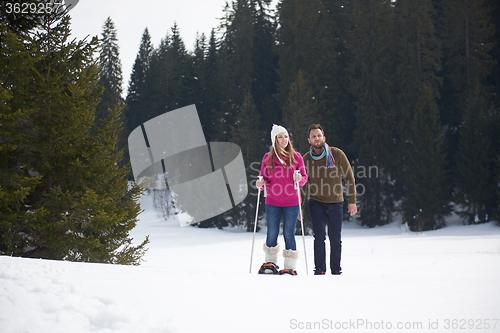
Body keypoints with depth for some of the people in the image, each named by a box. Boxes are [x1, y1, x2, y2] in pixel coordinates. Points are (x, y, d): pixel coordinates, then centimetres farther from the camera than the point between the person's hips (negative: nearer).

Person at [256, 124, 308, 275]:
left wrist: (299, 179, -16)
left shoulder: (296, 157, 3)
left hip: (291, 203, -1)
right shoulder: (267, 158, 5)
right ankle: (270, 263, 22)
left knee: (288, 234, 0)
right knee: (272, 233, 4)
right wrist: (261, 183, -10)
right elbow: (264, 178, 11)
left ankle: (290, 266, 9)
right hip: (272, 202, 1)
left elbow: (304, 177, 6)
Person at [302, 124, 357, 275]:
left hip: (335, 202, 0)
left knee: (335, 239, 2)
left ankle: (336, 270, 16)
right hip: (316, 203, 0)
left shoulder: (337, 154, -5)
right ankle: (320, 269, -3)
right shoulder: (306, 159, 0)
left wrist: (352, 201, -2)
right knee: (319, 236, -12)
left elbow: (349, 177, 1)